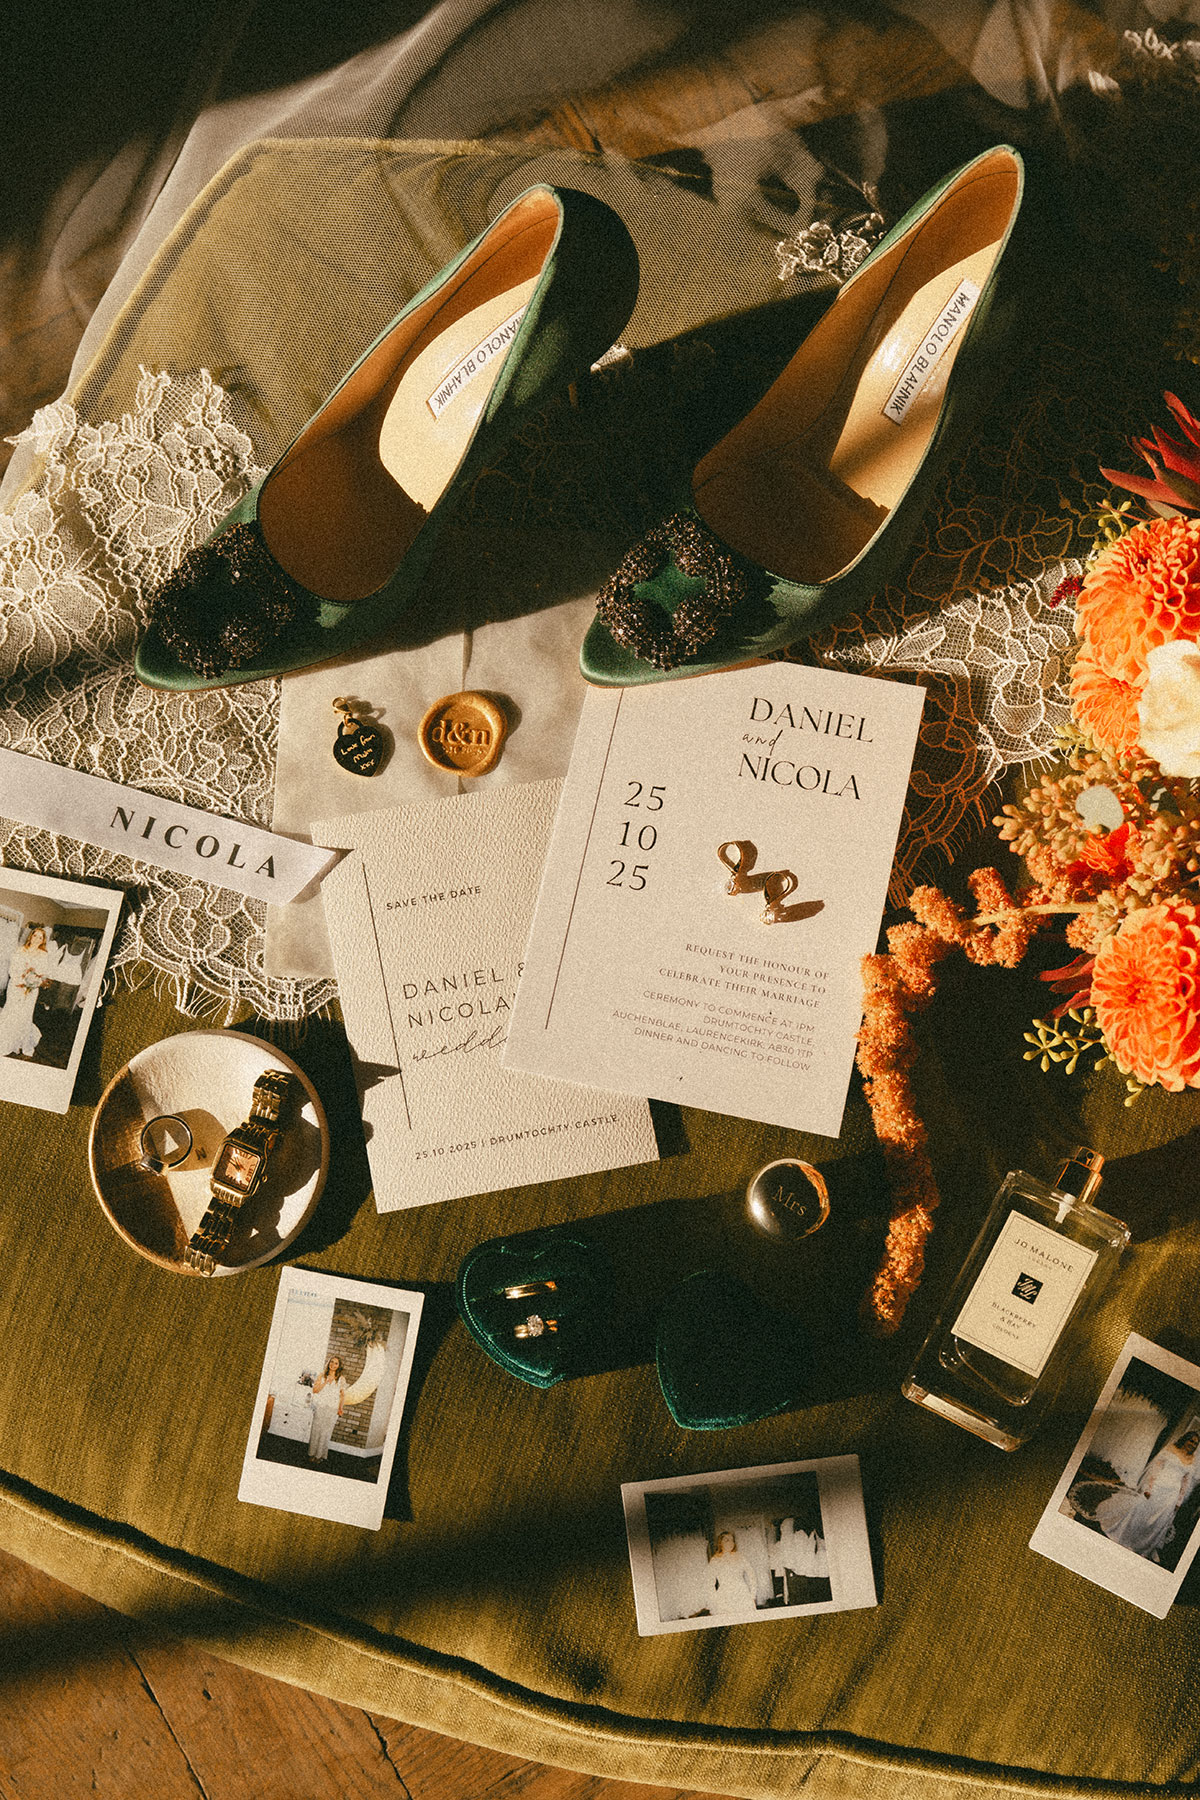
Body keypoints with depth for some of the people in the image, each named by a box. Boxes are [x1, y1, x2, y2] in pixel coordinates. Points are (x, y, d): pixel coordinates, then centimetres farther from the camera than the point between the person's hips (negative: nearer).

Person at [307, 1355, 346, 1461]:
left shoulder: (341, 1379, 4)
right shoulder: (322, 1376, 6)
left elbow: (343, 1395, 6)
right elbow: (315, 1390, -2)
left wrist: (341, 1407, -4)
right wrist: (326, 1382, -11)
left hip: (332, 1410, -1)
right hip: (320, 1408, 1)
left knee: (326, 1432, -1)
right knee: (316, 1430, 1)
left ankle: (320, 1455, 8)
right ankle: (312, 1454, 12)